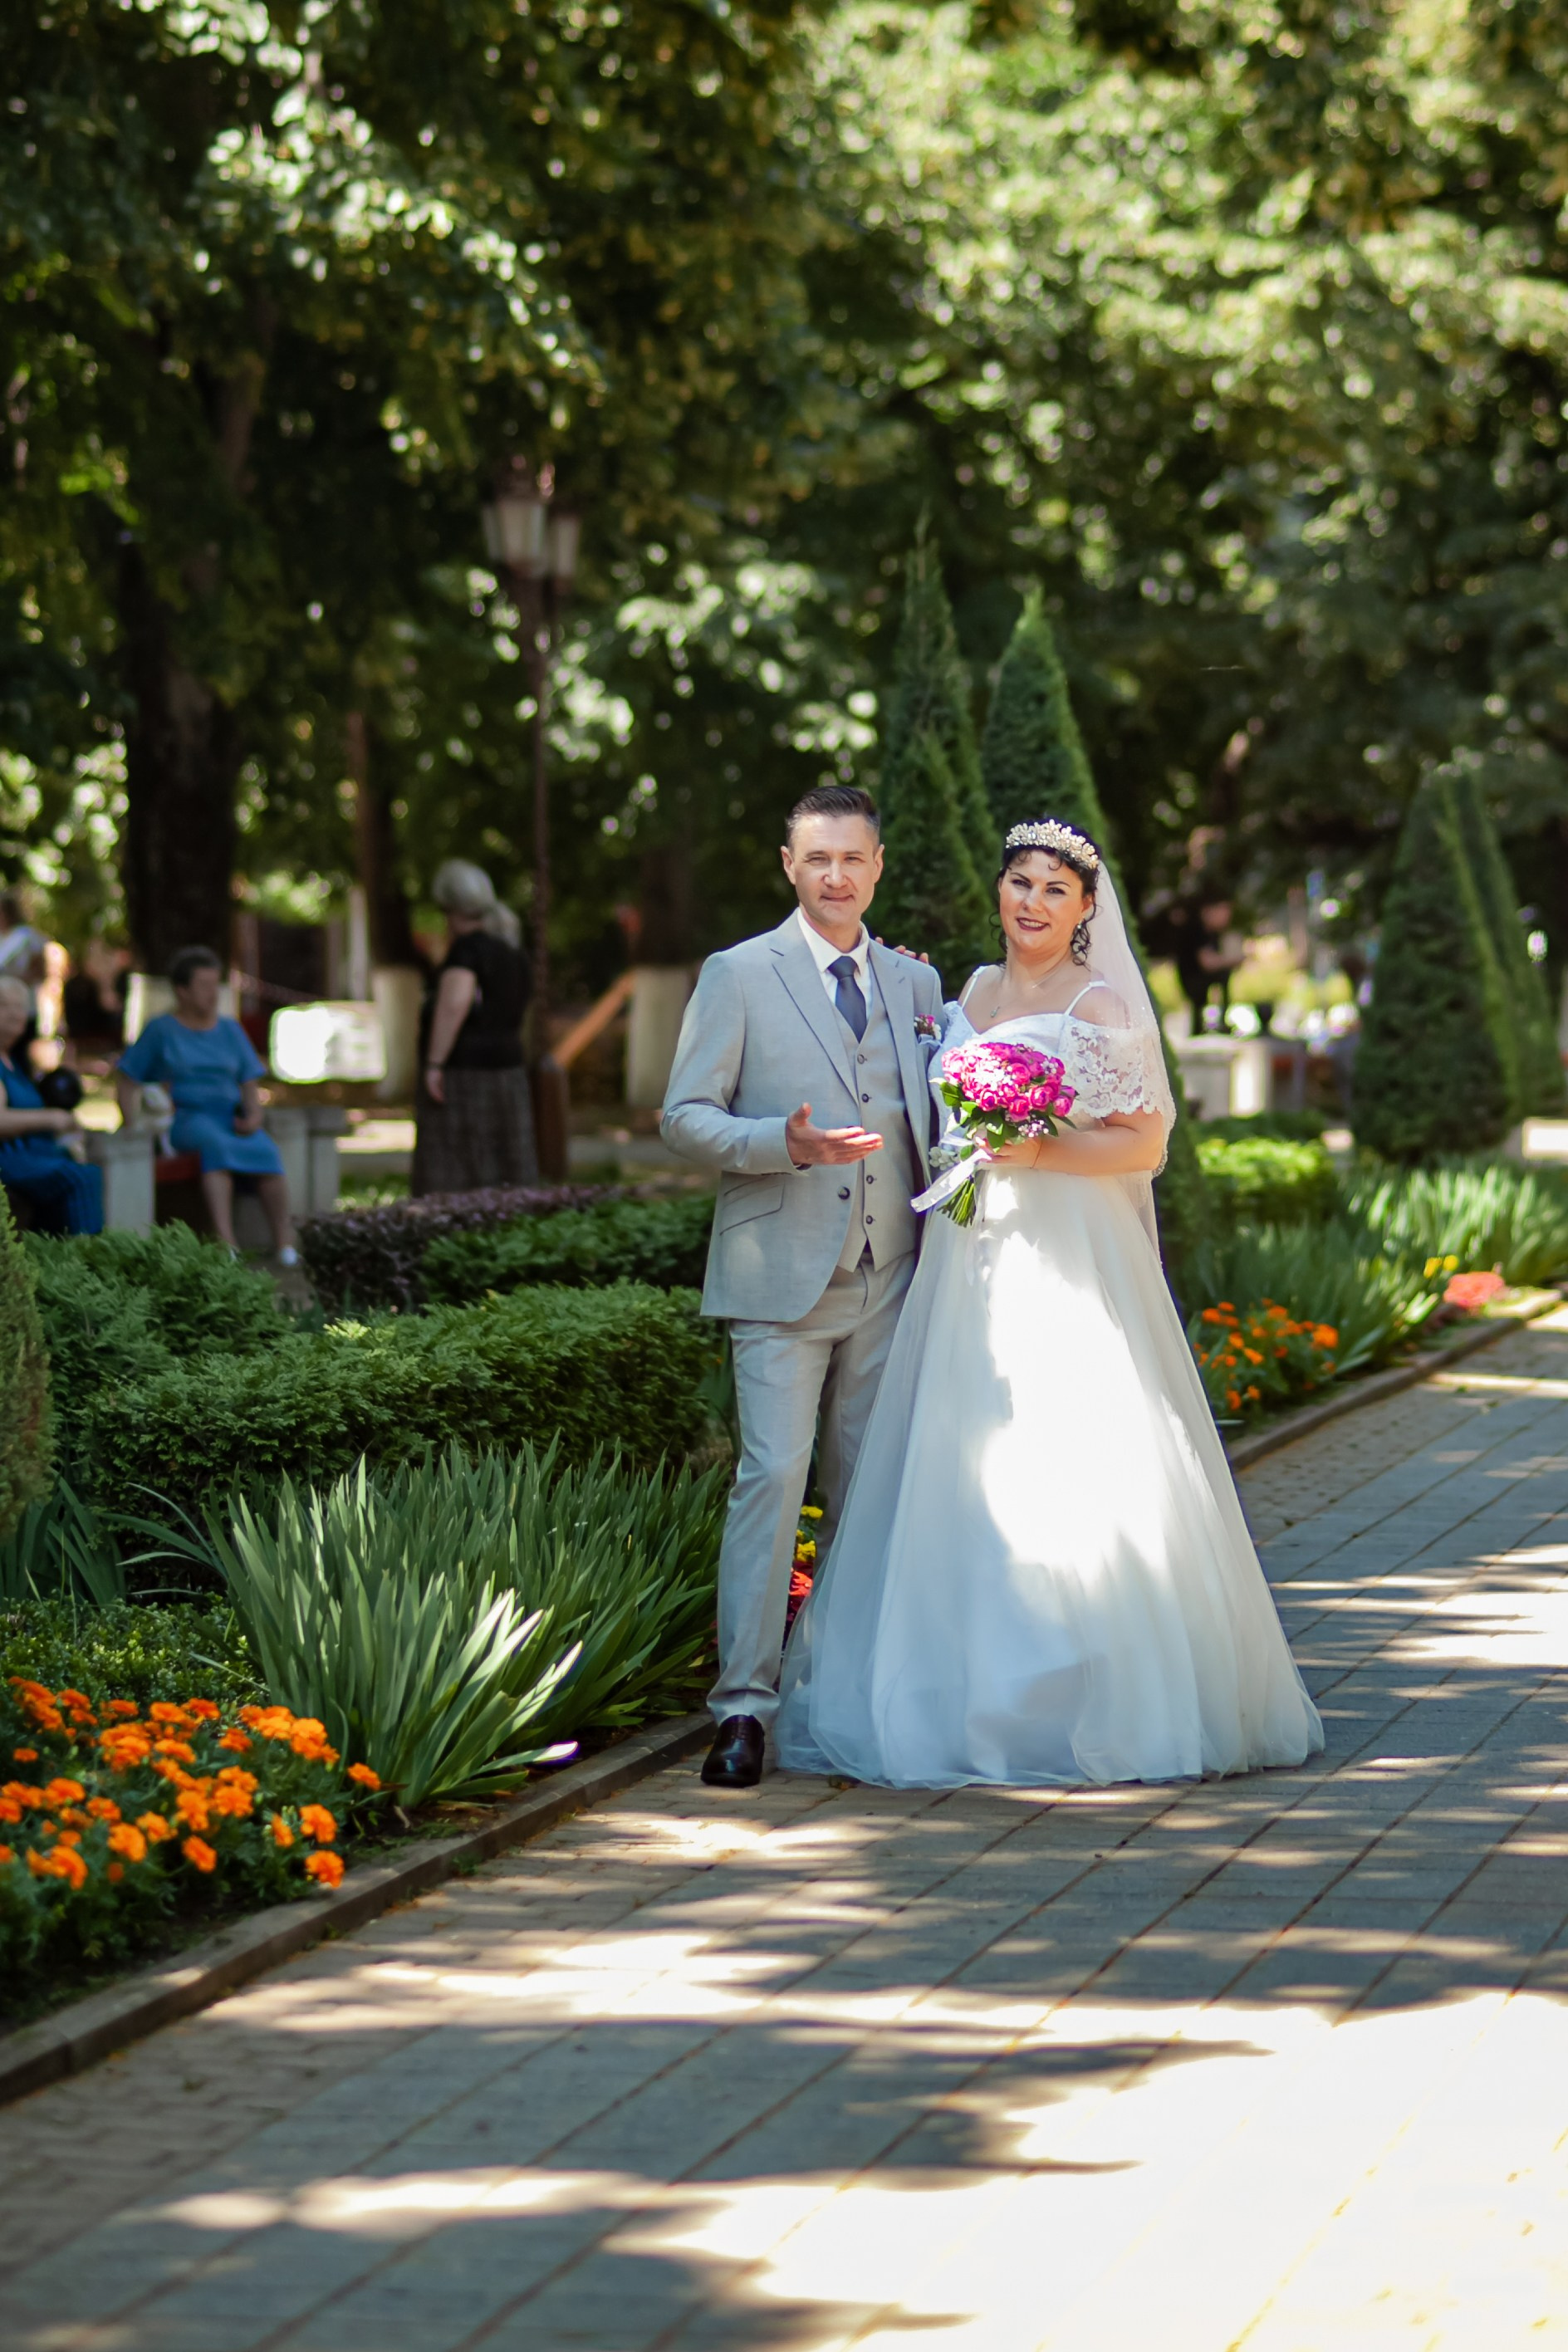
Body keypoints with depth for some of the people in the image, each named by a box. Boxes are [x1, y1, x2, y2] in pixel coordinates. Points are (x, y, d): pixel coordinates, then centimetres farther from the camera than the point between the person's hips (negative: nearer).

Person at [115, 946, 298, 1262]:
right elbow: (126, 1082, 5)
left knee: (266, 1150, -30)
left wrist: (254, 1114, -7)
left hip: (229, 1116, 4)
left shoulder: (230, 1030, 18)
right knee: (215, 1142, -39)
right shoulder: (161, 1030, 8)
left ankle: (285, 1244, -37)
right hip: (185, 1119, -4)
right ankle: (226, 1242, -52)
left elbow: (250, 1084, 15)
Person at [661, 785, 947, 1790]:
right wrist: (786, 1143, -19)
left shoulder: (915, 981, 14)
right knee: (773, 1476, -12)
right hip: (781, 1275, -4)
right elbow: (686, 1116, -2)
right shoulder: (739, 975, 1)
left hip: (887, 1281, 4)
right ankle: (745, 1706, -11)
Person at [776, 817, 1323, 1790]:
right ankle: (973, 1686, 11)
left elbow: (1145, 1144, -8)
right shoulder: (972, 996, 16)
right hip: (970, 1262, 7)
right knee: (961, 1480, 4)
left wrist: (1039, 1151, -19)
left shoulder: (1103, 1005, -4)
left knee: (1070, 1476, -8)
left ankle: (1092, 1701, -1)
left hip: (1070, 1263, -6)